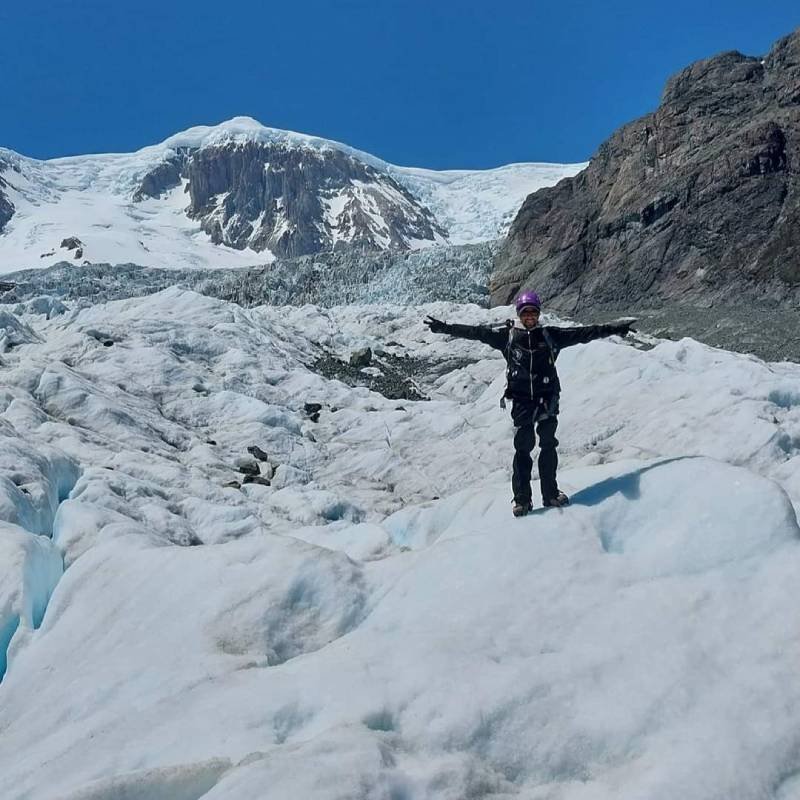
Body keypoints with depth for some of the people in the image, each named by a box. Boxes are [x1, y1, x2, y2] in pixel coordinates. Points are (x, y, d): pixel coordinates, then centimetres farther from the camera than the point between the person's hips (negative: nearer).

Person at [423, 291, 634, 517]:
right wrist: (444, 327, -4)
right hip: (521, 400, -1)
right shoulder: (507, 336, 3)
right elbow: (476, 332, 0)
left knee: (548, 445, 6)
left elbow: (582, 333, 7)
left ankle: (551, 494, 15)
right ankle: (522, 499, 5)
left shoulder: (550, 335, 6)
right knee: (523, 448, 0)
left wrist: (614, 328, 5)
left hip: (547, 399, 2)